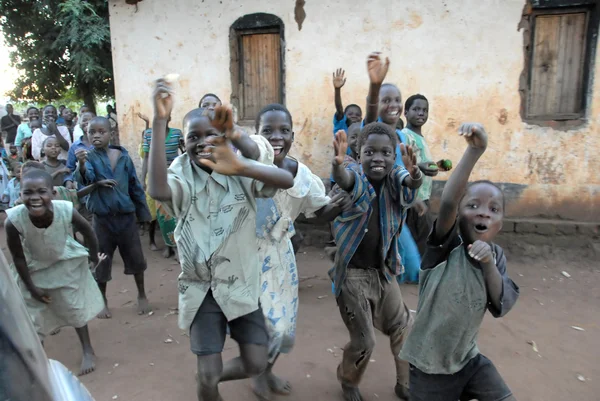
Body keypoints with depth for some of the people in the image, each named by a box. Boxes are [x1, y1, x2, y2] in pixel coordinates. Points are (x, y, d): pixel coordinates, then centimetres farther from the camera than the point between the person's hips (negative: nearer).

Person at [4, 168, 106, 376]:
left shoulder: (66, 211, -35)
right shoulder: (13, 220, -35)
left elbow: (87, 231, -12)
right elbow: (18, 257, -18)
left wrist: (94, 255, 2)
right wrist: (31, 287, -10)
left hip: (66, 263, 0)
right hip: (35, 269, 1)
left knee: (74, 307, 11)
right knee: (32, 314, 9)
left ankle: (88, 351, 29)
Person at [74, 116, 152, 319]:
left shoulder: (123, 156, -2)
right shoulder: (88, 156, -7)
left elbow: (135, 185, 4)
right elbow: (85, 178, -27)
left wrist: (143, 212, 5)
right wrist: (81, 165, -49)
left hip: (126, 215, 1)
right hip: (102, 218, -1)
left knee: (136, 258, 10)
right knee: (101, 261, 10)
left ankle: (142, 295, 31)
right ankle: (102, 301, 30)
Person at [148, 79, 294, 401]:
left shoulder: (240, 171, -8)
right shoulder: (182, 176, -11)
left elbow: (287, 180, -26)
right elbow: (157, 190, -36)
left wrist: (239, 167, -43)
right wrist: (160, 120, -39)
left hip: (241, 284, 2)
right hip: (201, 288, -1)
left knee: (255, 365, 7)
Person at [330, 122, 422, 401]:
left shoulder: (395, 180, -5)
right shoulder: (356, 181, -15)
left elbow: (412, 183, -28)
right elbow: (342, 179, -39)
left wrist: (414, 174, -53)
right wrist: (338, 163, -63)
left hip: (384, 271, 5)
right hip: (354, 274, -4)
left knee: (404, 329, 15)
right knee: (364, 341, 2)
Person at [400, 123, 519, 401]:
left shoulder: (497, 255, -3)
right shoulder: (446, 247, -19)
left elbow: (501, 307, -11)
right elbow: (447, 202, -37)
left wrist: (489, 264, -25)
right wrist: (474, 150, -46)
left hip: (469, 358, 5)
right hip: (430, 365, -5)